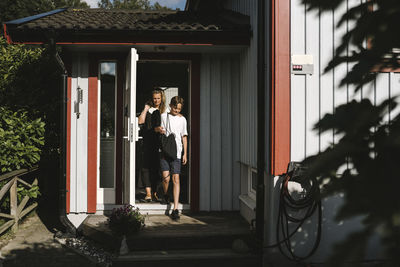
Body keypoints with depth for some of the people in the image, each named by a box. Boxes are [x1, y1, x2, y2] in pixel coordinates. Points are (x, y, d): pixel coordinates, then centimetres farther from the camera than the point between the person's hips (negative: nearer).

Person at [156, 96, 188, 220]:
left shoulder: (182, 119, 10)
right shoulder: (163, 116, 7)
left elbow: (184, 137, 13)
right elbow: (156, 128, 14)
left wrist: (185, 154, 8)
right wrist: (158, 129, -11)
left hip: (177, 152, 0)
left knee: (176, 179, -6)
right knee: (166, 178, -8)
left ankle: (175, 209, -6)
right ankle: (165, 196, 25)